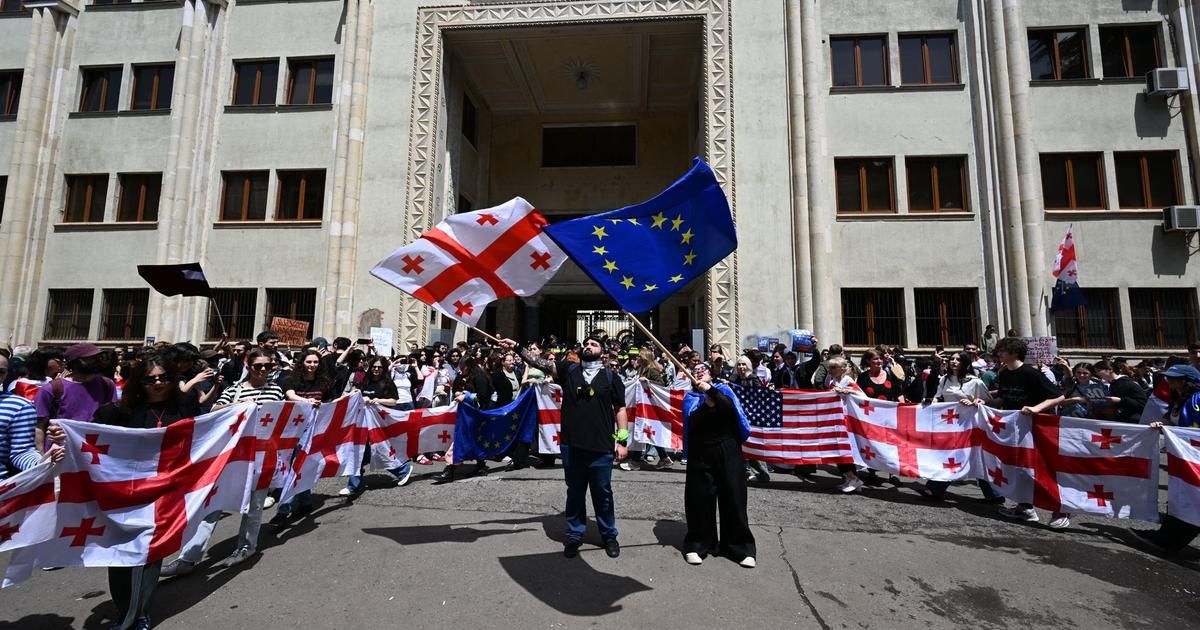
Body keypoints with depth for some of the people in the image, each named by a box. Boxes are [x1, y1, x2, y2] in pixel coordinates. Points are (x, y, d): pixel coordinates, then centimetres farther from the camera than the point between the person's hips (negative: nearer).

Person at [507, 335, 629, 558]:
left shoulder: (610, 377, 2)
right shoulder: (569, 370, 4)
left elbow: (620, 409, 3)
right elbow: (541, 363, -5)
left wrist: (622, 440, -2)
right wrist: (517, 348, -17)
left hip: (601, 447, -1)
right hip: (571, 445, 1)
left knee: (603, 492, 11)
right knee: (574, 492, 14)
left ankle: (609, 536, 30)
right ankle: (574, 535, 31)